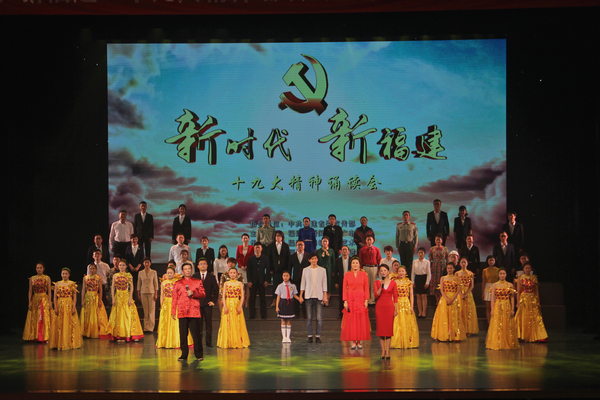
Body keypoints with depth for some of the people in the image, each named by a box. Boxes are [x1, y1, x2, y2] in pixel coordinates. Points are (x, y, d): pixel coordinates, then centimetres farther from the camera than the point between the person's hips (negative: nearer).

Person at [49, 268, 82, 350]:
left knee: (70, 324, -1)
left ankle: (70, 343, 6)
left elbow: (75, 296, -1)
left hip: (69, 305, -2)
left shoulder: (72, 284, 1)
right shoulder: (58, 284, 6)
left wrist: (74, 307, -9)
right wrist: (55, 307, -3)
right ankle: (60, 343, 7)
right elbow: (55, 296, 5)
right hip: (60, 305, 2)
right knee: (59, 324, 2)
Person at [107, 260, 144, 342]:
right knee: (118, 316, 0)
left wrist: (130, 298, -8)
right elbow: (113, 288, 6)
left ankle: (131, 335, -3)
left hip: (126, 296, -2)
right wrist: (113, 298, -2)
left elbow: (131, 287, 0)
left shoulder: (129, 276, 3)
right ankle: (119, 335, 3)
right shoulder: (115, 276, 8)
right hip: (118, 296, 2)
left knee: (128, 315, -4)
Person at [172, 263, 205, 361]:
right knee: (183, 334, 1)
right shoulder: (178, 283, 14)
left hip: (194, 311, -1)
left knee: (196, 333, -3)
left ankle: (199, 354, 4)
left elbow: (202, 294, 6)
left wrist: (193, 293, -11)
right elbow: (174, 298, 11)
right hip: (182, 312, 1)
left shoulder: (198, 282, 13)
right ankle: (184, 354, 9)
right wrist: (173, 311, 5)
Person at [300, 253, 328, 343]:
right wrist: (301, 296, 5)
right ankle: (310, 336, 5)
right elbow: (303, 283, 11)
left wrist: (325, 296, 1)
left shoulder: (322, 270, 8)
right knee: (309, 318, -1)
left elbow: (324, 284, 7)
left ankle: (318, 336, 2)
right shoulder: (305, 270, 9)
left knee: (319, 318, -5)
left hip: (319, 296, -1)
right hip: (309, 296, 1)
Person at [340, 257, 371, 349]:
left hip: (361, 299, 0)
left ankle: (359, 342, 5)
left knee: (361, 321, -1)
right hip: (350, 299, 0)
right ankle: (353, 342, 2)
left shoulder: (364, 274, 5)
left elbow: (366, 288, 4)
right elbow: (344, 288, 3)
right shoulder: (347, 275, 5)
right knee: (351, 320, -1)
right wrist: (345, 301, -5)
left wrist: (366, 300, -4)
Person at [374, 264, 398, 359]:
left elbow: (395, 297, 5)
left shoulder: (393, 283, 4)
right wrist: (381, 286, -17)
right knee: (381, 329, 1)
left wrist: (396, 309, 0)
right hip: (380, 307, 0)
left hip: (389, 307, 0)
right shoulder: (377, 282, 4)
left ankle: (387, 351, 2)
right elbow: (376, 295, -7)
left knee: (389, 329, -2)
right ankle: (383, 351, 10)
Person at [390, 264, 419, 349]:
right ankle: (397, 343, 1)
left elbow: (411, 295, 4)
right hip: (397, 304, 0)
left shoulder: (409, 282, 4)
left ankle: (408, 342, 6)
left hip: (406, 304, 0)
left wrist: (411, 306, -3)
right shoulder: (395, 282, 5)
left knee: (407, 324, 0)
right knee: (396, 324, -4)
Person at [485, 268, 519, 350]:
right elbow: (493, 298, 0)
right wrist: (492, 309, -6)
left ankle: (508, 344, 11)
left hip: (507, 307, 1)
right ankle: (497, 344, 3)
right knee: (496, 326, -3)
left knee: (507, 326, 2)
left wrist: (512, 309, -2)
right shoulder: (494, 285, 2)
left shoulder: (510, 285, 4)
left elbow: (512, 298, 4)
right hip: (497, 307, -1)